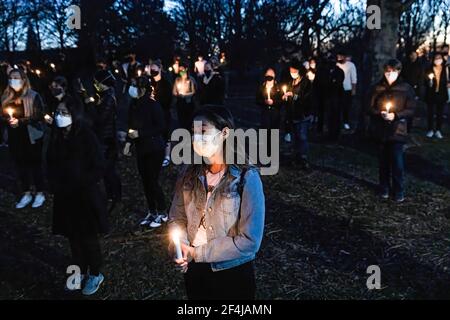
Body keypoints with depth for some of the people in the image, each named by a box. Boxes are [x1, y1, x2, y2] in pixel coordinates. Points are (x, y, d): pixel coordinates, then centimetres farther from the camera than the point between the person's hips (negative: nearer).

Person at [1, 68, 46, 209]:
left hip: (31, 136, -5)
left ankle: (40, 193, 17)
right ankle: (26, 194, 22)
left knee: (35, 164, 4)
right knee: (21, 165, 10)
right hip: (14, 137, 5)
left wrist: (20, 121, -20)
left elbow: (39, 116, -13)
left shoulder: (33, 96, -8)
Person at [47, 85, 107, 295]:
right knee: (73, 237, 16)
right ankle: (80, 272, 35)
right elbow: (51, 165, 10)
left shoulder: (87, 136, -16)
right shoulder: (56, 137, 0)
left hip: (86, 197, -5)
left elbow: (98, 170, -16)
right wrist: (55, 185, -6)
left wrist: (74, 185, -16)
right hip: (65, 198, 5)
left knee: (88, 238, 8)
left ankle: (95, 275, 28)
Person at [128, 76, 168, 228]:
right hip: (141, 148, 7)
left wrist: (140, 133, -18)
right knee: (145, 181, 11)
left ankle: (162, 214, 15)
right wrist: (131, 132, -4)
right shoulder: (135, 104, 4)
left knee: (153, 181, -2)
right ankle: (151, 212, 26)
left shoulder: (153, 105, -15)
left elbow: (161, 127, -17)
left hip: (154, 148, -7)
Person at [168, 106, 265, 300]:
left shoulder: (247, 178, -19)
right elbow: (177, 218, 4)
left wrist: (197, 253, -19)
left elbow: (250, 241, -20)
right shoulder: (189, 174, -5)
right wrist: (179, 247, -16)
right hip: (193, 270, 4)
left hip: (233, 274, -3)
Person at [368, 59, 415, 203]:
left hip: (397, 131, -2)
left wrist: (395, 115, -16)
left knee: (398, 162, -2)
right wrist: (380, 113, -14)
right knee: (383, 161, 11)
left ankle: (399, 191, 12)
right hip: (380, 130, 2)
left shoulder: (406, 88, -2)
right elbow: (371, 108, 5)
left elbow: (411, 110, -2)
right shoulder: (377, 88, 2)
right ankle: (384, 188, 26)